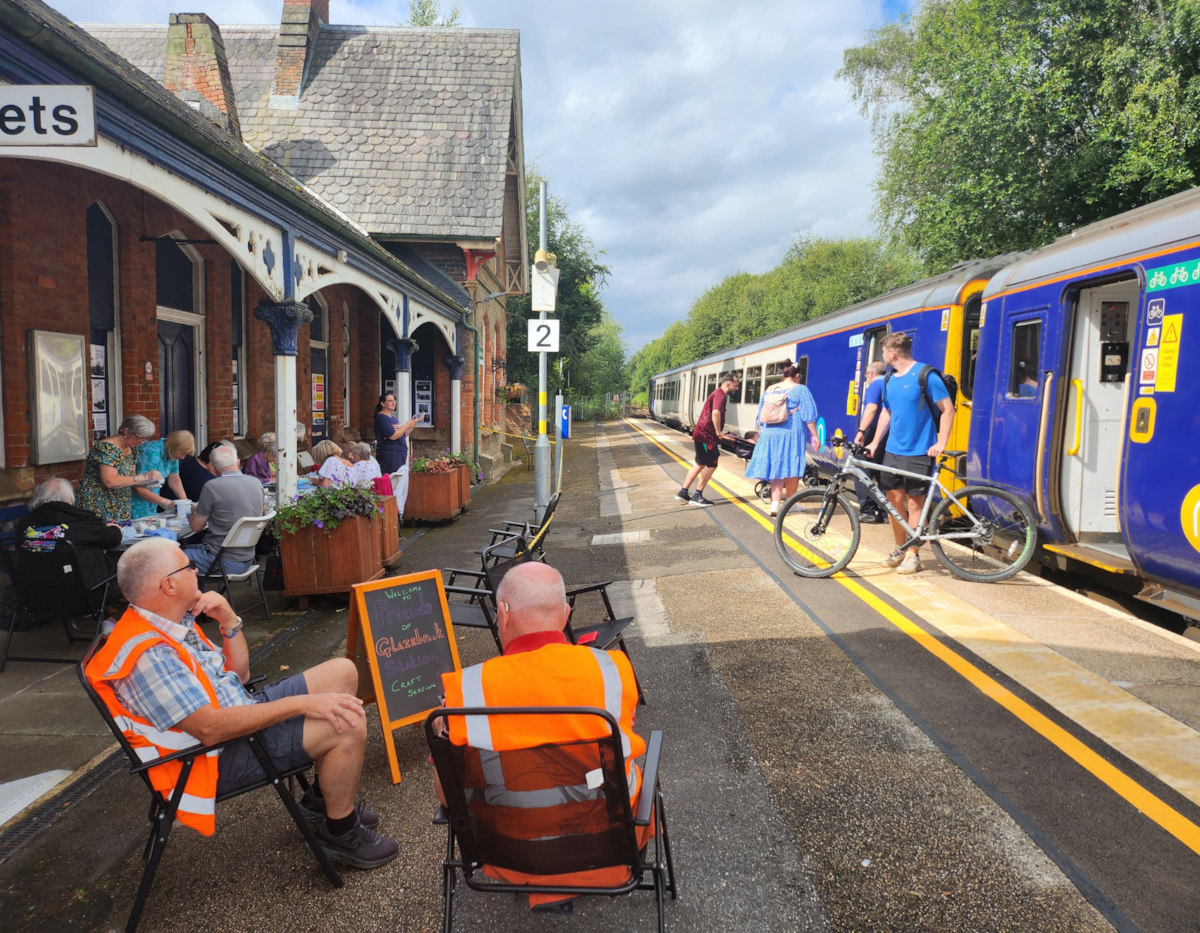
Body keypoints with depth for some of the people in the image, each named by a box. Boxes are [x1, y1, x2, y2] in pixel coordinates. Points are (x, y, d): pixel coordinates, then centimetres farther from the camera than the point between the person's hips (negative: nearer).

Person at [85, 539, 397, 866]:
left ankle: (320, 799, 17)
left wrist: (229, 622, -3)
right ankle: (340, 832, 0)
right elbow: (210, 728, -32)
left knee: (342, 672, 6)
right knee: (348, 724, -25)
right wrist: (301, 704, -31)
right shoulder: (146, 652, -26)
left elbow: (238, 675, 13)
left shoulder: (177, 622, 5)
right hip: (222, 756, -10)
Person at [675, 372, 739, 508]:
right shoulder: (720, 394, -15)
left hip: (702, 434, 10)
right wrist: (718, 431, -22)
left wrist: (718, 432, 20)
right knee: (711, 465, -2)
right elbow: (716, 413, -33)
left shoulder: (718, 393, 18)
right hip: (707, 436, -10)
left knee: (701, 464, 17)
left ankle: (683, 492, 20)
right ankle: (697, 496, 3)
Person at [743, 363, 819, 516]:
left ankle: (775, 505, -8)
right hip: (792, 434, -4)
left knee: (776, 469, 3)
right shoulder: (800, 390, -1)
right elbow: (808, 415, -6)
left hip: (770, 435, 4)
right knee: (791, 469, 5)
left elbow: (761, 417, 19)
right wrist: (814, 435, -2)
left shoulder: (770, 390, 14)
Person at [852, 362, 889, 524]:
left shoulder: (875, 384, -6)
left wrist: (861, 431, -25)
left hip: (874, 432, -8)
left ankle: (868, 512, -6)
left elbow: (872, 408, -20)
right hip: (890, 435, 8)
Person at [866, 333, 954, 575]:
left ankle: (913, 555, 10)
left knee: (914, 502, 0)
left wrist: (940, 443, -16)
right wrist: (875, 442, 11)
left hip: (918, 452, -6)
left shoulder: (925, 375, -11)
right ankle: (899, 550, 23)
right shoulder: (889, 380, 10)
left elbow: (947, 409, -9)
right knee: (894, 499, 8)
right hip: (893, 450, 6)